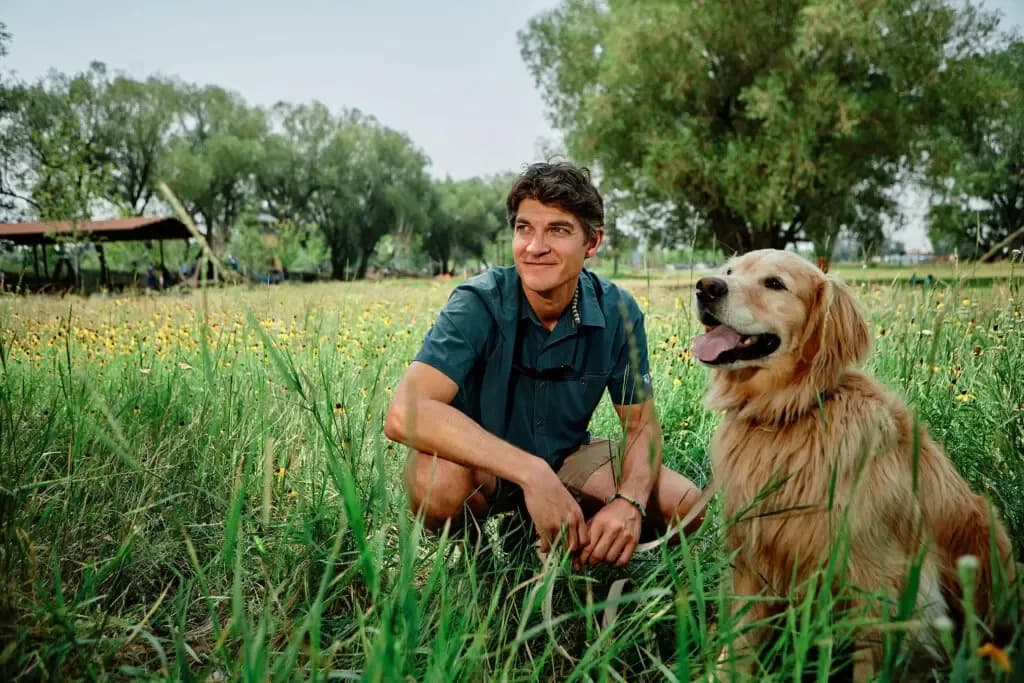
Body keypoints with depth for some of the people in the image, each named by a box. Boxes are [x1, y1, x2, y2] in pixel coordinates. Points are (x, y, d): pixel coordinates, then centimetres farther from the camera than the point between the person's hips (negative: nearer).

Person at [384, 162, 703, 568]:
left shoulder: (618, 312, -12)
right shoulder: (479, 304, -25)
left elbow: (641, 426, -6)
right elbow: (404, 415, -38)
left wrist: (630, 501, -29)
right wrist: (531, 473, -45)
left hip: (564, 457, 4)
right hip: (478, 460, -4)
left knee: (684, 505, -14)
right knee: (440, 483, -38)